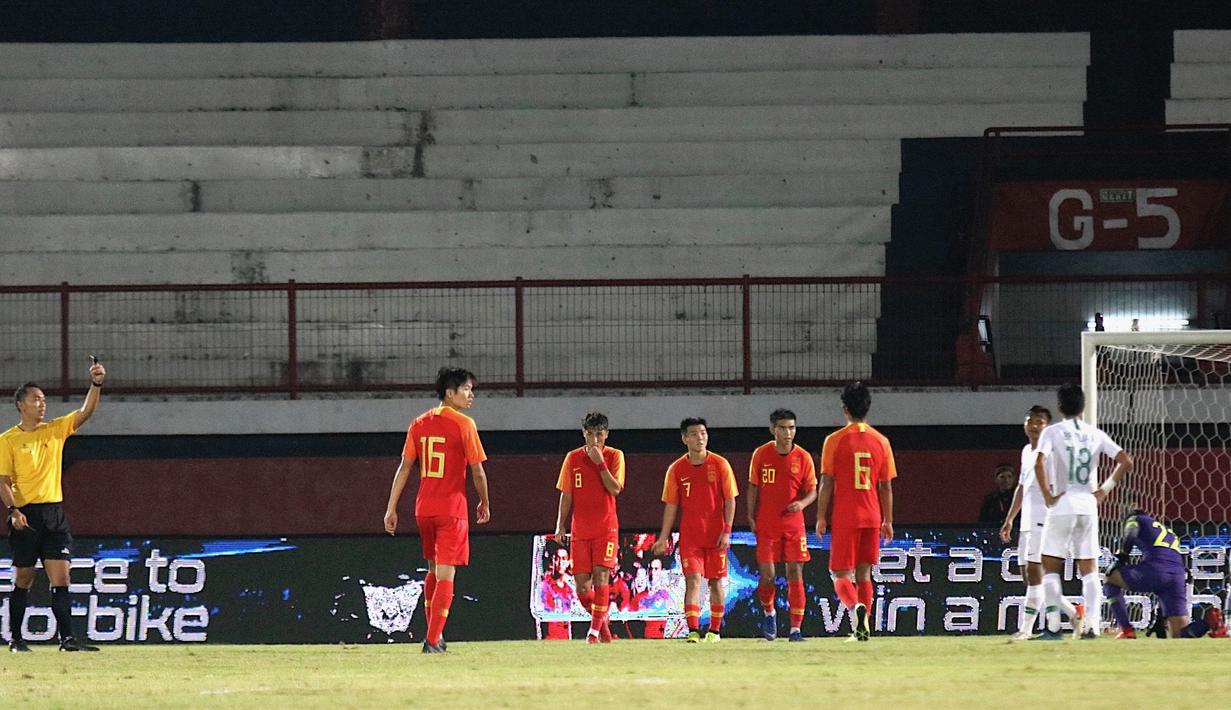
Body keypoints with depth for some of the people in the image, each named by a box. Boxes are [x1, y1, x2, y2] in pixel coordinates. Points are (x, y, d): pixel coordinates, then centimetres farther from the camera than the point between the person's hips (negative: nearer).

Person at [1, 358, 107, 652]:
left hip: (54, 513, 3)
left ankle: (66, 638, -10)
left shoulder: (55, 430, 11)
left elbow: (86, 412, 3)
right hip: (26, 515, -3)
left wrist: (96, 384, -12)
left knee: (61, 578, -6)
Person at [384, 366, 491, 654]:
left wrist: (391, 509, 8)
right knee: (446, 575, -4)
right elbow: (477, 472, -7)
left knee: (433, 570, 22)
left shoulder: (419, 424, 7)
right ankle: (433, 641, -10)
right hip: (452, 509, -6)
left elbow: (404, 468, 6)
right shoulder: (463, 425, -9)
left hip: (424, 509, 6)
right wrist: (484, 504, 10)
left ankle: (433, 634, 26)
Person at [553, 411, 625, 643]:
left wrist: (599, 462, -15)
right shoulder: (573, 458, 6)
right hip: (580, 530, 3)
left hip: (606, 528, -3)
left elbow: (615, 488, -12)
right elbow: (566, 494, 8)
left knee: (601, 576, -14)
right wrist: (560, 524, 3)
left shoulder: (614, 456, 0)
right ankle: (601, 620, 22)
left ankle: (595, 630, -12)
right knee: (581, 585, -1)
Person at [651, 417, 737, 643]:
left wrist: (726, 531, -10)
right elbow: (671, 505, 6)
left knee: (716, 582, 7)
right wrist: (663, 537, 2)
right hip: (689, 535, 0)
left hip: (716, 535, 0)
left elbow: (730, 500, -1)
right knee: (693, 580, -11)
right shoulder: (677, 469, 2)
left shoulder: (720, 464, -2)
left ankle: (715, 630, 19)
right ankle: (693, 630, -16)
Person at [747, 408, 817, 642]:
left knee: (795, 574, -3)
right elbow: (753, 487, 7)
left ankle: (796, 628, 0)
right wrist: (751, 517, 1)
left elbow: (812, 491, 3)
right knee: (767, 575, -6)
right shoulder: (761, 454, -1)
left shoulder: (803, 457, -2)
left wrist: (802, 503, -18)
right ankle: (769, 612, 24)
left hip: (794, 524, 0)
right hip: (767, 525, 0)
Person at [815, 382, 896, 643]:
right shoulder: (881, 441, 4)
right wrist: (888, 521, 14)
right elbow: (886, 486, 7)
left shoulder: (835, 440, -6)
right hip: (872, 517, 3)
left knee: (841, 575, 0)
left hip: (845, 517, -3)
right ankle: (862, 628, 8)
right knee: (864, 574, 13)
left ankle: (856, 606, -28)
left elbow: (827, 483, -6)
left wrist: (821, 518, 1)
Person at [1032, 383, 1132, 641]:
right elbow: (1126, 461, 1)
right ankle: (1092, 625, -3)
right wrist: (1106, 489, 9)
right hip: (1088, 506, 3)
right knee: (1089, 570, 8)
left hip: (1061, 506, -3)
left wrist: (1047, 496, -10)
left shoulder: (1052, 432, -3)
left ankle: (1053, 627, -3)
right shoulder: (1095, 434, 8)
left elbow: (1039, 463, -19)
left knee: (1051, 568, 5)